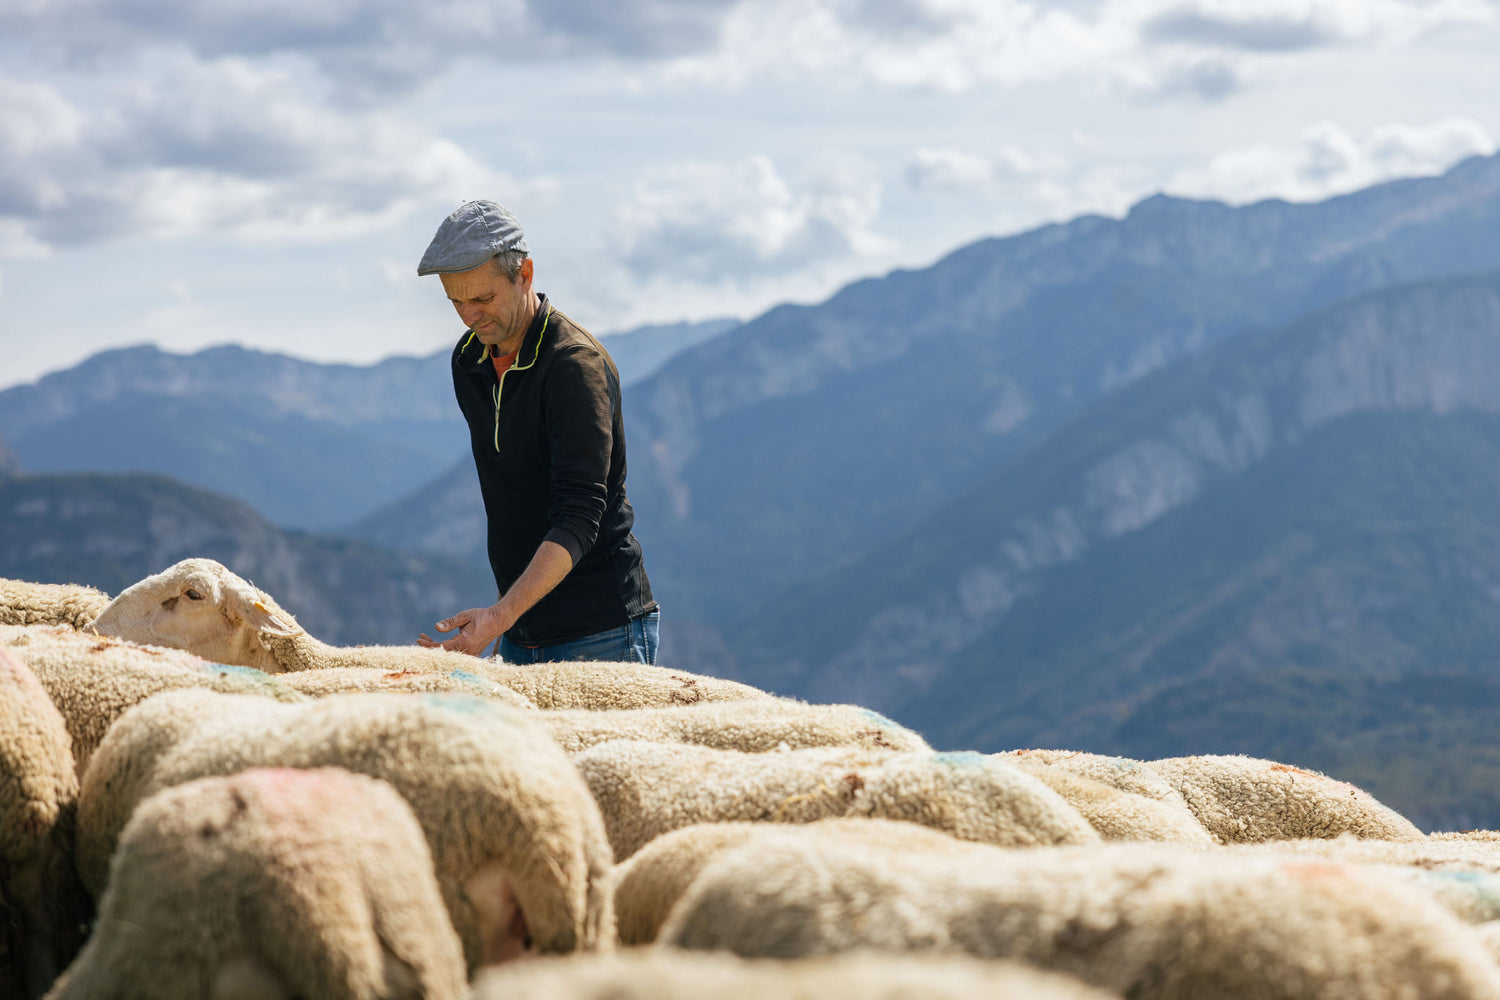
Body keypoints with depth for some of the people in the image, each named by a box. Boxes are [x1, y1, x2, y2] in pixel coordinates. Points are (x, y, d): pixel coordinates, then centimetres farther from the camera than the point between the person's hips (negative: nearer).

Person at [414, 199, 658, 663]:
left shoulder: (577, 364, -17)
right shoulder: (469, 360, 8)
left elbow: (578, 519, -26)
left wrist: (502, 615, -38)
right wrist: (506, 621, 13)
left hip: (600, 633, -7)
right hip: (520, 637, 7)